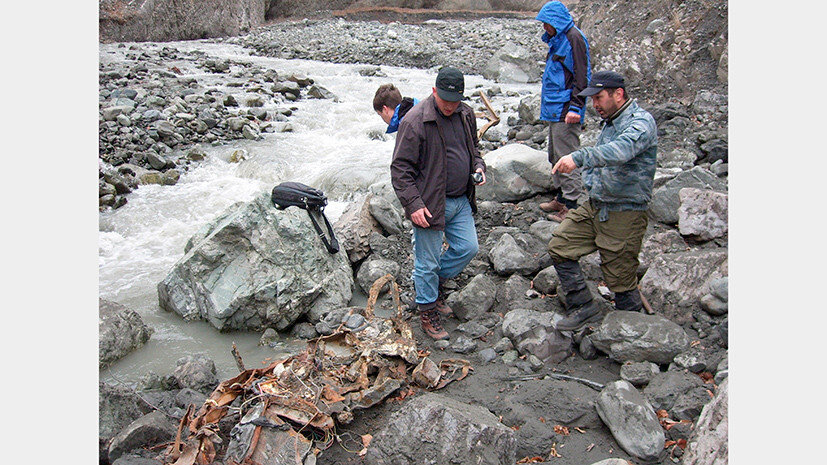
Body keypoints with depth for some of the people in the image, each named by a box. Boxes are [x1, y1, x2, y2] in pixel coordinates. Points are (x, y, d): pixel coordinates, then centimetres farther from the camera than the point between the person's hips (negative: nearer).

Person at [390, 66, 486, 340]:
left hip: (461, 201, 7)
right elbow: (400, 168, -15)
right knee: (428, 262, 4)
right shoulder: (415, 121, -16)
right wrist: (413, 204, -21)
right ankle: (427, 310, 24)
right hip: (430, 205, -7)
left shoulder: (466, 115, 6)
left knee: (468, 248, 13)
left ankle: (433, 283, 36)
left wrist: (478, 166, 2)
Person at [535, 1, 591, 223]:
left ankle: (571, 205, -1)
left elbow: (581, 76, -17)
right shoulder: (557, 39, 17)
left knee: (566, 157, -7)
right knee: (555, 156, 16)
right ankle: (561, 198, 27)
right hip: (554, 109, 10)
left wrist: (575, 108, -22)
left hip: (565, 111, -10)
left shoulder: (573, 38, -12)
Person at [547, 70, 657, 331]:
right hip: (594, 206, 9)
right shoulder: (609, 122, 14)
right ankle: (584, 308, 12)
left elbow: (620, 150, -38)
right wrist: (590, 182, 10)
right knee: (560, 247, 1)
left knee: (620, 278, 0)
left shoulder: (641, 122, -16)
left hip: (625, 214, -9)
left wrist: (579, 158, -49)